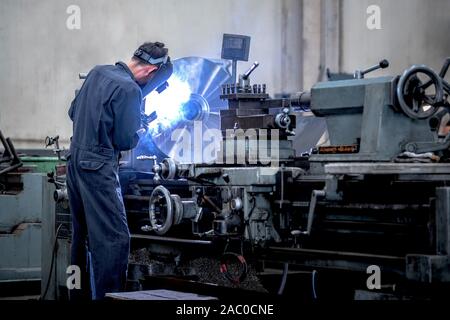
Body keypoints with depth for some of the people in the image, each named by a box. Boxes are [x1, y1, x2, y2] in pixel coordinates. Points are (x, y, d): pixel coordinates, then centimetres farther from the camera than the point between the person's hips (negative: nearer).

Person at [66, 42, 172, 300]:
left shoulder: (97, 72, 9)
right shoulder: (129, 89, -16)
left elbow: (74, 112, 19)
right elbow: (125, 141, -13)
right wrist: (139, 133, 7)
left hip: (76, 160, 9)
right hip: (98, 166, -9)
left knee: (82, 235, 16)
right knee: (115, 239, -7)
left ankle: (79, 294, 24)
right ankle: (107, 296, -9)